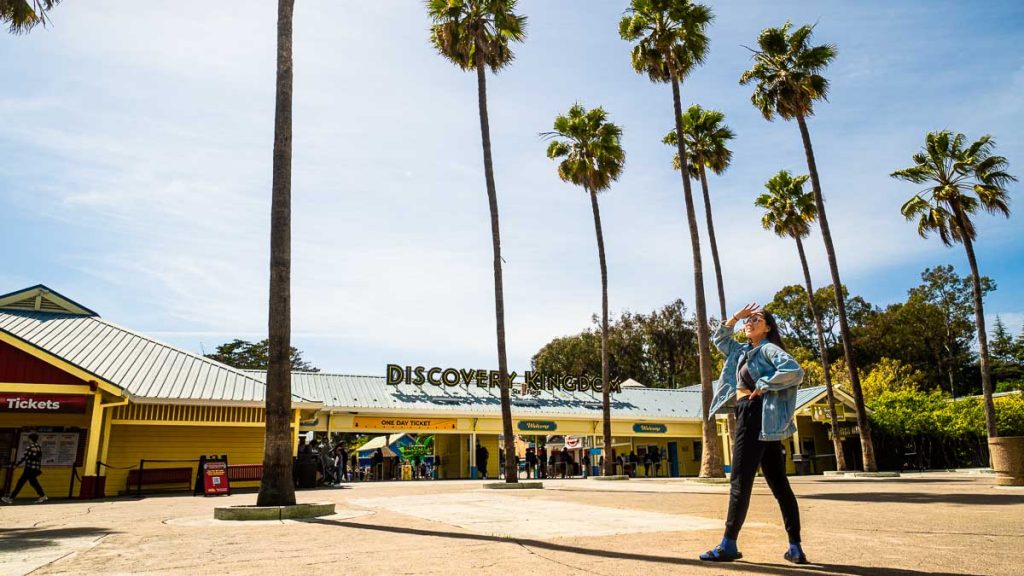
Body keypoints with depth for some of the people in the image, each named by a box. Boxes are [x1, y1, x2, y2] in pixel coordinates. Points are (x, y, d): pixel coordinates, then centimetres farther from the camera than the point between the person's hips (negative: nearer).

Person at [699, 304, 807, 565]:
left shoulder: (769, 348, -5)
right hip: (750, 416, 9)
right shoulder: (743, 352, 19)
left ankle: (728, 545, -6)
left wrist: (762, 385, -15)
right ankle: (796, 548, 8)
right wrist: (735, 317, 18)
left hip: (757, 416, -9)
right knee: (778, 482, 6)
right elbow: (719, 339, 30)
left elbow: (795, 371, -20)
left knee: (740, 480, -9)